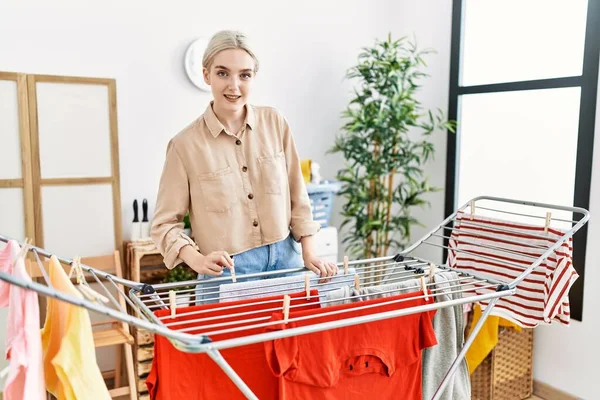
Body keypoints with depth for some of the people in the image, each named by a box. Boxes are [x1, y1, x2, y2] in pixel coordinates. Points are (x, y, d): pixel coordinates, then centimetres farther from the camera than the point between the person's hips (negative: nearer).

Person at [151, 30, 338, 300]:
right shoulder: (185, 144, -9)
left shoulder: (275, 123, 0)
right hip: (227, 272, -3)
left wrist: (309, 254, 1)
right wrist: (198, 260, -19)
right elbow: (165, 223, -4)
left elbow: (297, 196, 5)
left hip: (285, 259, 3)